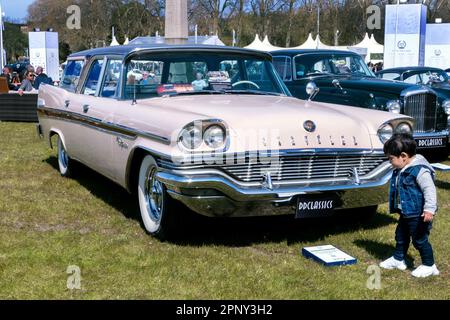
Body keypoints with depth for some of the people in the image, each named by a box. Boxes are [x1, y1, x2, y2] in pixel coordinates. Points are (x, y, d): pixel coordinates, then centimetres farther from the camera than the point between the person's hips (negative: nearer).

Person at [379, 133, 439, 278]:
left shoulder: (420, 170, -24)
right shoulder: (400, 171, 6)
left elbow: (430, 190, -26)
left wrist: (429, 209, -31)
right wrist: (396, 206, 28)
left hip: (418, 215, -9)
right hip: (405, 213, 9)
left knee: (420, 239, 2)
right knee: (401, 236, 20)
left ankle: (429, 266, 17)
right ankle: (398, 259, 37)